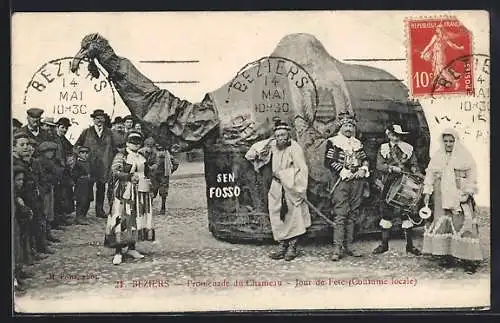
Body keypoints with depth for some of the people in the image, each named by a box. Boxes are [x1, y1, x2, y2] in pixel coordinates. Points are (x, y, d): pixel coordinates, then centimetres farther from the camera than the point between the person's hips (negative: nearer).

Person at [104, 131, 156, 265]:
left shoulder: (142, 158, 17)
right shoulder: (121, 156, -1)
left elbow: (147, 173, 28)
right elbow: (114, 171, -13)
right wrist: (130, 176, -20)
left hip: (141, 192, 6)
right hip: (125, 192, -6)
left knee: (137, 219, 7)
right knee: (122, 220, -10)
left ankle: (131, 248, 17)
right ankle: (118, 252, -8)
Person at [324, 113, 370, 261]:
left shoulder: (357, 143, 19)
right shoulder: (333, 142, 3)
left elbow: (365, 159, 19)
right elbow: (328, 161, -6)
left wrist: (363, 169, -2)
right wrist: (343, 172, -13)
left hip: (357, 181, 5)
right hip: (342, 181, -5)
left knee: (353, 214, 7)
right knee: (340, 214, -11)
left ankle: (348, 245, 13)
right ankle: (337, 248, -11)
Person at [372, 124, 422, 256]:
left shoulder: (408, 148, 10)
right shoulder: (383, 148, 8)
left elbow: (414, 165, 7)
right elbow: (379, 166, -3)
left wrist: (417, 175, -12)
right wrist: (392, 168, -18)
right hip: (388, 184, 0)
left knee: (406, 212, -3)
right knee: (386, 212, 2)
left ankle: (410, 245, 3)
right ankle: (384, 244, 12)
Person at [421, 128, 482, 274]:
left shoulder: (465, 156, 2)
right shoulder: (437, 157, 11)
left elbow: (472, 176, 0)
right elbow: (430, 174, 14)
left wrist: (468, 192, -9)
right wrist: (427, 192, 8)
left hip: (460, 197, -3)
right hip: (441, 197, 3)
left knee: (462, 225, -9)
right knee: (442, 224, -1)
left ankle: (469, 259, -8)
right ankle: (447, 255, 8)